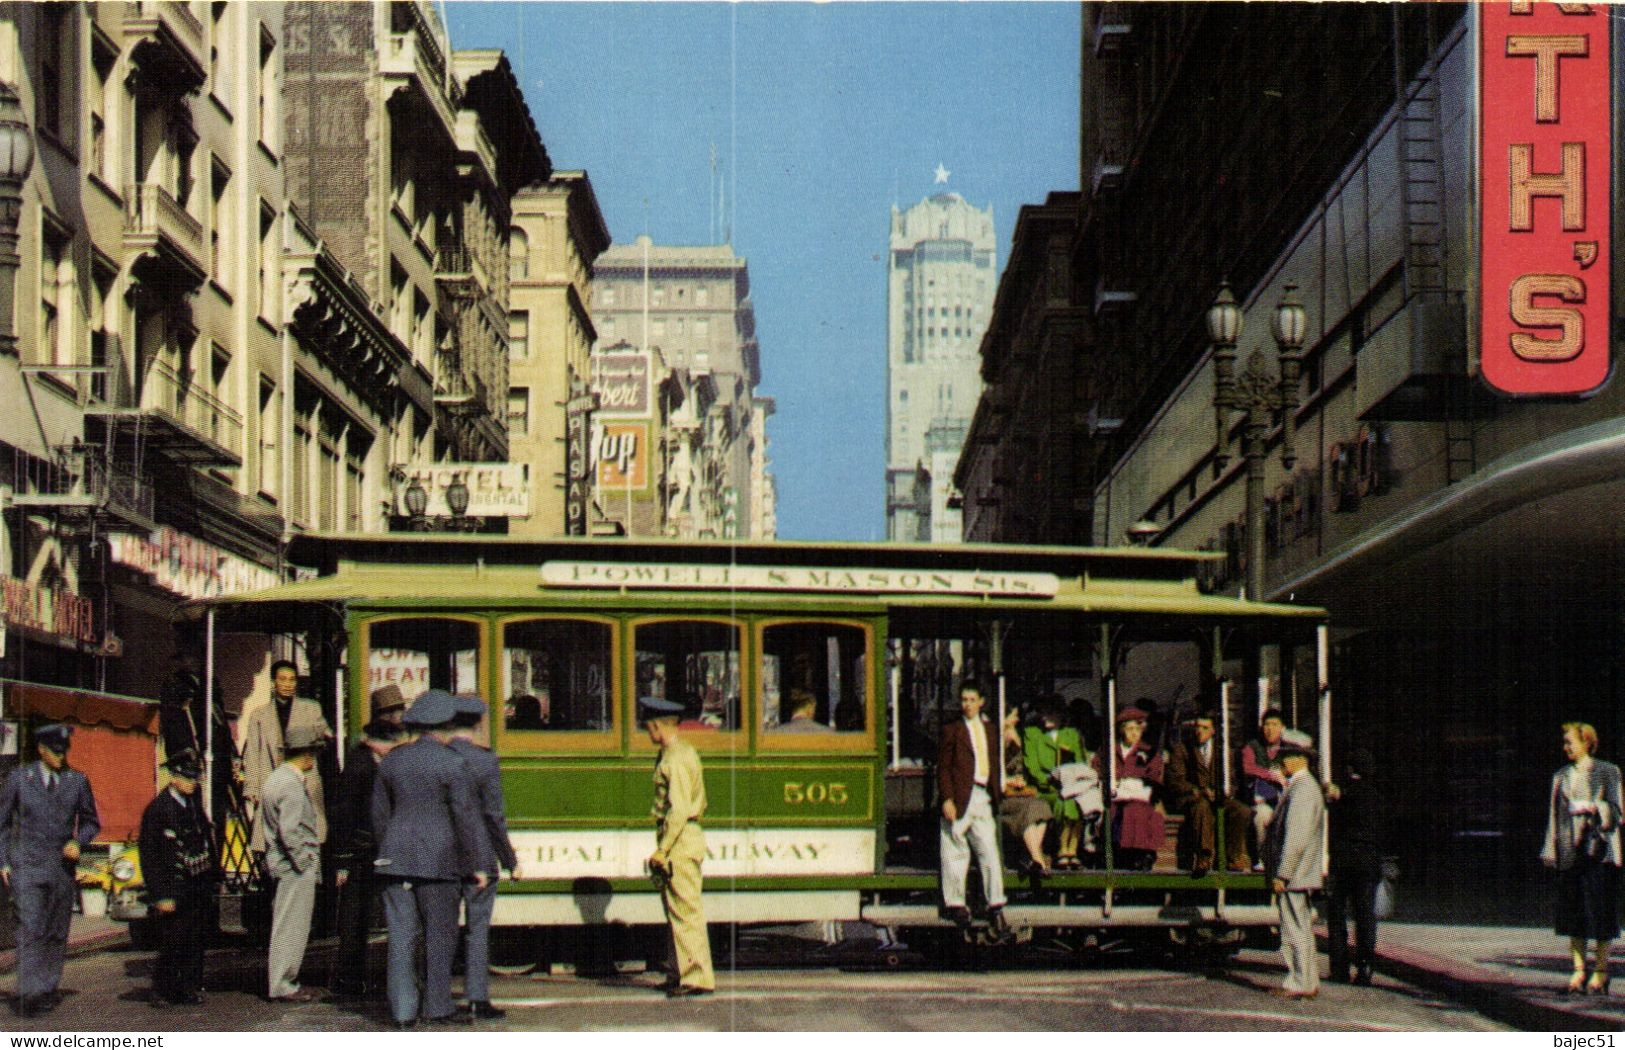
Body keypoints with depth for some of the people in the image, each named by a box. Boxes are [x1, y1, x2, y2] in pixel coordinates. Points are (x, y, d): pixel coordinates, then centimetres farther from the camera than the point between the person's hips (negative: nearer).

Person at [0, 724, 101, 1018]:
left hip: (63, 866, 3)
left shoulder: (77, 781, 6)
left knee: (57, 933, 5)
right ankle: (28, 993, -16)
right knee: (30, 930, -13)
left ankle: (47, 990, 15)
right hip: (27, 867, -3)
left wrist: (78, 842, -4)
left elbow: (91, 822, 16)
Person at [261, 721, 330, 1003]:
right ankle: (282, 986, 0)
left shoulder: (275, 779, 13)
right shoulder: (292, 785, -18)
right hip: (295, 867, -10)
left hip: (280, 864, 10)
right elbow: (289, 831, -24)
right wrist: (305, 863, -17)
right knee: (291, 927, -4)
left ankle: (279, 980, 21)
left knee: (284, 926, 15)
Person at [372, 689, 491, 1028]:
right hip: (438, 859, -4)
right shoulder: (452, 764, -8)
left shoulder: (392, 760, 9)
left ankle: (402, 1010, 1)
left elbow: (379, 813, 15)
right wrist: (477, 865, -4)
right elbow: (466, 817, -9)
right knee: (440, 936, 6)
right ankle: (437, 1007, 9)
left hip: (396, 859, 4)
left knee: (401, 935, 3)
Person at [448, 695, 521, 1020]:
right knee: (478, 927, 2)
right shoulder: (485, 761, -11)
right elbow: (494, 815, -11)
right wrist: (510, 860, -2)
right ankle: (477, 999, 0)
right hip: (478, 854, -3)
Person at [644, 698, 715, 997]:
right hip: (688, 838, 10)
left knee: (685, 911, -8)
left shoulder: (676, 759, -15)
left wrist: (662, 850, -20)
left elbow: (679, 810, -22)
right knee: (677, 912, 14)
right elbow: (700, 803, 22)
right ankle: (678, 974, 20)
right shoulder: (686, 752, 17)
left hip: (679, 840, -10)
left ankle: (697, 978, -7)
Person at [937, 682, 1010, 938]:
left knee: (990, 852, -2)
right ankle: (956, 903, 15)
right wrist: (947, 799, -11)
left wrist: (996, 793, 11)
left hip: (983, 799, 4)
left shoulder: (989, 729, 17)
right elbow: (943, 767, -2)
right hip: (960, 797, -4)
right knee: (955, 852, 3)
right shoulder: (952, 730, 2)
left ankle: (996, 909, 0)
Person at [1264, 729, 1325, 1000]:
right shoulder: (1297, 787, 17)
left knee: (1295, 931, -6)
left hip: (1293, 874, -11)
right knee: (1301, 929, 14)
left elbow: (1297, 837, -22)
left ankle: (1301, 984, -3)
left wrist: (1282, 874, -21)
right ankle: (1307, 982, 20)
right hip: (1298, 875, 11)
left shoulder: (1303, 790, -16)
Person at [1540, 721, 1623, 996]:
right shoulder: (1561, 777, 15)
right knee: (1573, 914, 3)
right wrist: (1550, 851, 7)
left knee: (1600, 913, -4)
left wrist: (1592, 808, -18)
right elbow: (1554, 815, 14)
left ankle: (1601, 973, 3)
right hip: (1569, 854, 4)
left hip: (1598, 852, -4)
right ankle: (1579, 973, 8)